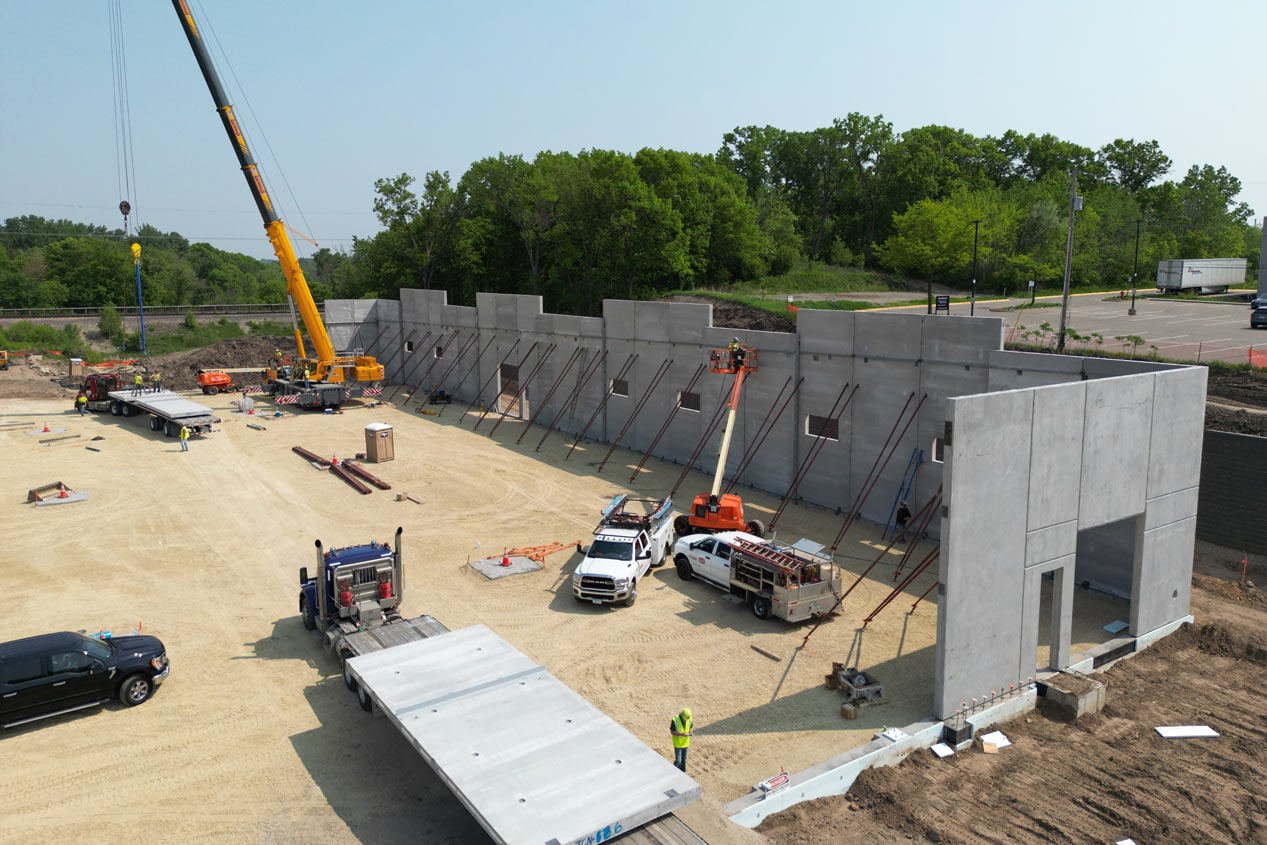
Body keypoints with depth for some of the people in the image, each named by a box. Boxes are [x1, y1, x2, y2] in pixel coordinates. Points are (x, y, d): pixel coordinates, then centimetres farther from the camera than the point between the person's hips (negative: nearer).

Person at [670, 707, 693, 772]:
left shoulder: (689, 719, -10)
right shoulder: (675, 720, -23)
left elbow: (691, 726, 7)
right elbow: (672, 732, -17)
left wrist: (690, 733, -15)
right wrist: (681, 734, -30)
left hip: (685, 742, 4)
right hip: (677, 743, -4)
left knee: (683, 759, 14)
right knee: (678, 760, -5)